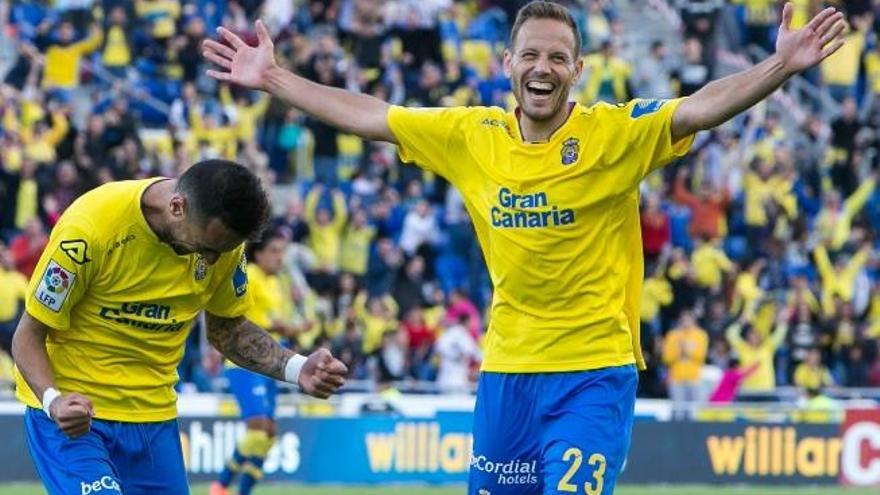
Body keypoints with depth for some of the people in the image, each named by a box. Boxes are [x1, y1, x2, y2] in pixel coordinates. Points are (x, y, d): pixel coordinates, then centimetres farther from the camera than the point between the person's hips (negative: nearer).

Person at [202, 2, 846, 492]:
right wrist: (272, 78, 13)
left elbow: (701, 107, -23)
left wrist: (781, 67, -38)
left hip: (594, 373, -5)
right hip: (505, 370, 5)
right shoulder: (471, 136, 3)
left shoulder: (614, 133, -9)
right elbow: (365, 115, 11)